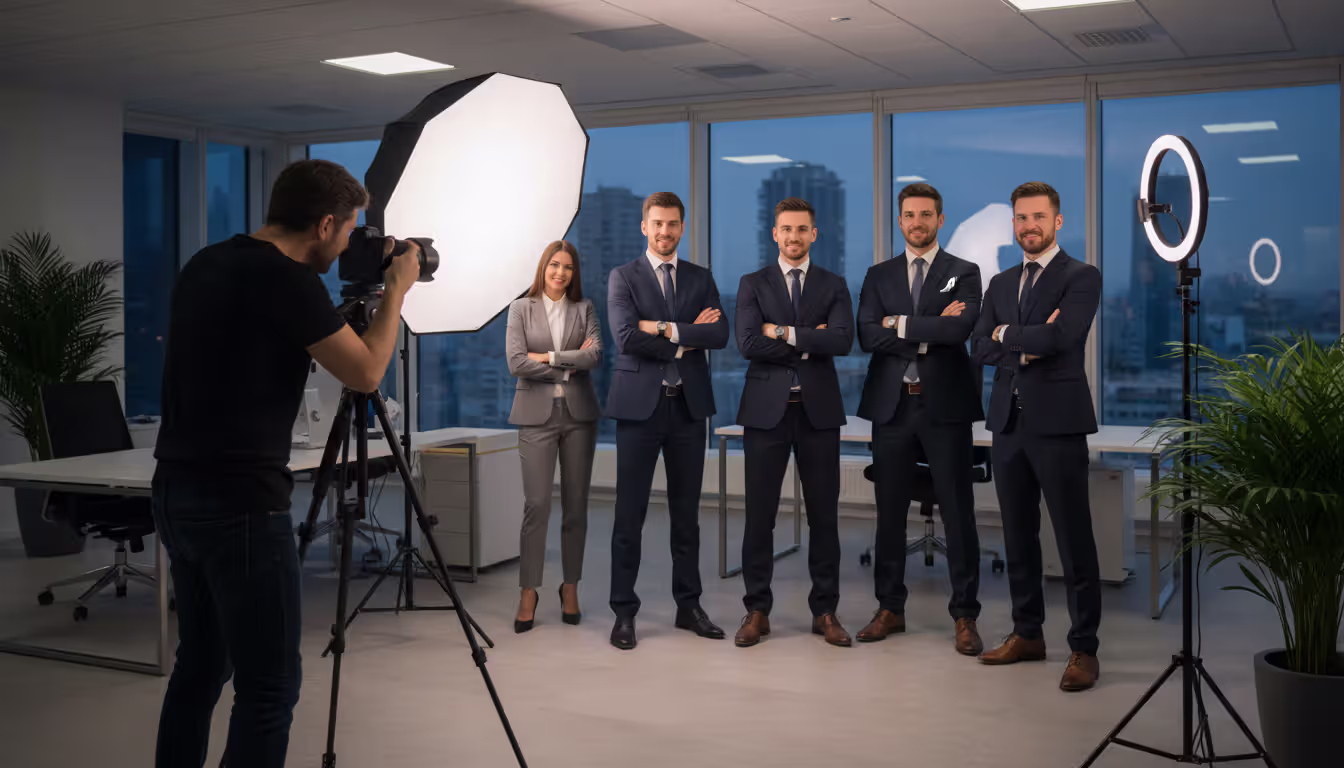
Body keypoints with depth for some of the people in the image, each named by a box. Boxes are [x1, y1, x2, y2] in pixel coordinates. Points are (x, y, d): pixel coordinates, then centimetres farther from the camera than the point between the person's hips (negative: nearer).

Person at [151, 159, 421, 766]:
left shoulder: (205, 265, 11)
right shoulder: (286, 280, -15)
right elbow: (365, 374, -8)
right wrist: (396, 289, 4)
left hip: (178, 494, 9)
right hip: (241, 506, -9)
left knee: (199, 665, 19)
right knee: (269, 688, -2)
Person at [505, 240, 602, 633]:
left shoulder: (584, 309, 9)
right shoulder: (521, 309, 5)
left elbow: (596, 355, -7)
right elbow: (517, 363, -7)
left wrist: (549, 357, -11)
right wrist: (571, 364, -7)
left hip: (578, 414, 2)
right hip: (537, 414, -2)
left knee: (575, 505, 5)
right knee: (536, 505, -7)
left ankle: (570, 587, 17)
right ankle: (528, 593, 1)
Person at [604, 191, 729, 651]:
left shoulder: (701, 279, 11)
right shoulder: (623, 278, 2)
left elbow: (719, 335, -4)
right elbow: (627, 338, -14)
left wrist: (666, 328, -13)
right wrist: (689, 337, -10)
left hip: (689, 406, 3)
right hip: (640, 405, -3)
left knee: (687, 512, 10)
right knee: (630, 513, 0)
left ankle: (688, 605, 20)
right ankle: (624, 612, 8)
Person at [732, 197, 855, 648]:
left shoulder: (833, 286, 8)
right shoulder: (753, 284, 6)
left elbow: (842, 340, -10)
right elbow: (749, 343, -10)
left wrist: (785, 333, -14)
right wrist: (809, 342, -10)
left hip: (818, 410, 1)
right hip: (767, 409, -1)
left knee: (824, 514, 5)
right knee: (759, 515, 2)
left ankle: (825, 611, 15)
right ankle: (757, 611, 12)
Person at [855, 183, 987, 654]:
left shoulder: (964, 274, 4)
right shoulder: (879, 276, 11)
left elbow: (960, 329, -15)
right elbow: (867, 336, -4)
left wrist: (900, 324, -9)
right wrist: (932, 329, -12)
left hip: (945, 406, -2)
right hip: (891, 406, 3)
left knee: (958, 513, -1)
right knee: (889, 512, 8)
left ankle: (964, 616, 8)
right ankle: (890, 609, 20)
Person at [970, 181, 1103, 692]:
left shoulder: (1081, 278, -3)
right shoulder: (1000, 284, 16)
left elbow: (1061, 335, -19)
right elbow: (980, 348, 4)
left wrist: (1008, 334, -5)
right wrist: (1030, 342, -12)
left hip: (1057, 423, -6)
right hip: (1008, 424, 6)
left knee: (1074, 540, -3)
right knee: (1018, 536, 12)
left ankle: (1084, 649, 5)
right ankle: (1027, 634, 23)